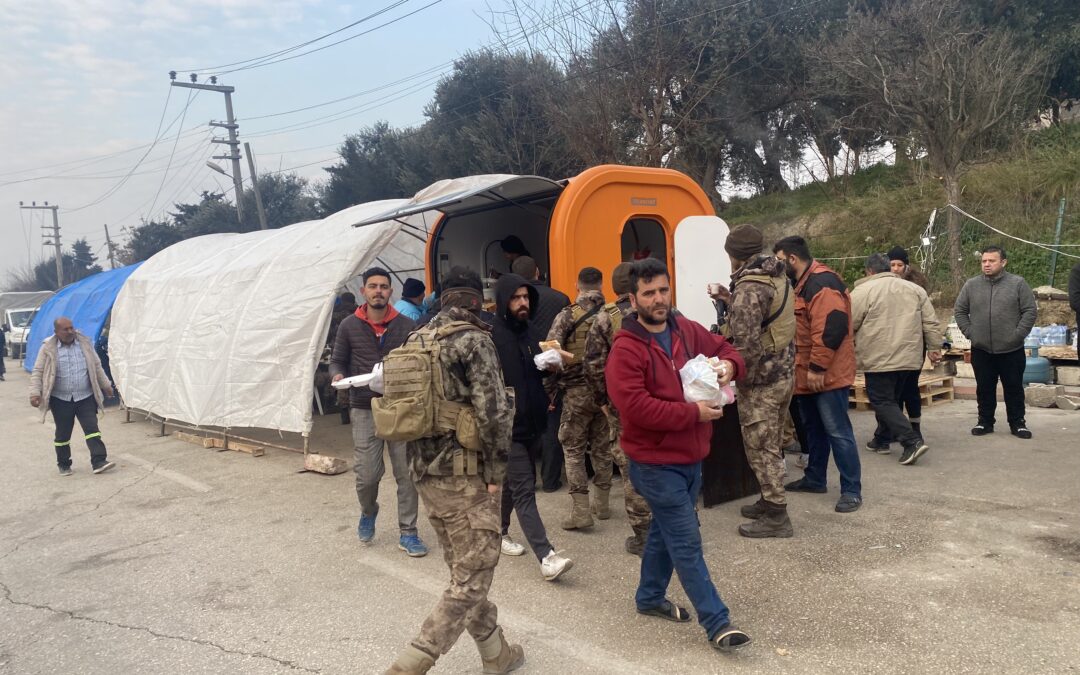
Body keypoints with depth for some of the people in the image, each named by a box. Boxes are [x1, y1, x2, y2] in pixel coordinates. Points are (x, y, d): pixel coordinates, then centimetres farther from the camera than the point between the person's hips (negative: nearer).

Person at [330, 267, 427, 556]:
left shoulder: (406, 325, 0)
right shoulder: (349, 326, 2)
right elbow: (337, 361, 8)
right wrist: (338, 376, -13)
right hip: (365, 410, 0)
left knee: (406, 473, 3)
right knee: (367, 474, 1)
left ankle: (408, 533, 18)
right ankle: (368, 512, 35)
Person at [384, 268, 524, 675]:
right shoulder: (474, 341, -12)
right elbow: (492, 413, -20)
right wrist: (495, 470, -9)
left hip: (426, 474, 8)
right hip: (466, 476, -8)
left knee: (464, 572, 18)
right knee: (472, 580, 1)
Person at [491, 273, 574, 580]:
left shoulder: (531, 333, 10)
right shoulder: (492, 337, -14)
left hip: (532, 422, 8)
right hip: (508, 426, -8)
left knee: (513, 483, 20)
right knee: (524, 490, -7)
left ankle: (500, 532, 38)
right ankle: (546, 556, -8)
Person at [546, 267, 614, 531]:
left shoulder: (568, 315, -7)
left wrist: (552, 384, 0)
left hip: (577, 390, -3)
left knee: (573, 449, 6)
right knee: (602, 447, 15)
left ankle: (581, 510, 1)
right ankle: (602, 503, 23)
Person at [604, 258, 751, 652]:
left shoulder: (687, 330, 2)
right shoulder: (625, 350, -20)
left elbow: (725, 350, 16)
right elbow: (635, 406, -28)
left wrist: (729, 365, -9)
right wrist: (693, 413, -25)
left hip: (691, 456, 8)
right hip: (656, 463, -8)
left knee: (666, 531, 21)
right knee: (687, 543, -2)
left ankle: (650, 597, 40)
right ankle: (717, 623, 8)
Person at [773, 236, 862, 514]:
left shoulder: (823, 283, -18)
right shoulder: (803, 283, 15)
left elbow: (831, 328, -26)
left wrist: (817, 368, -24)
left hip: (827, 374, -10)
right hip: (808, 373, 10)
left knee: (837, 432, -5)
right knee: (814, 428, 19)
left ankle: (852, 490, 1)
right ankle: (814, 478, 31)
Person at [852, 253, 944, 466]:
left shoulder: (863, 291, -7)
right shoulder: (914, 288, 11)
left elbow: (848, 325, -5)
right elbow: (931, 323, 9)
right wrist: (935, 348, 13)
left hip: (879, 359, -6)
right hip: (909, 358, 6)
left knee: (882, 402, -1)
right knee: (891, 400, 19)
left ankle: (912, 441, -13)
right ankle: (881, 440, 27)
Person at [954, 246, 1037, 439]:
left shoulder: (1018, 283, -4)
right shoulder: (971, 285, 3)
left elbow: (1030, 311, -4)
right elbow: (959, 311, 9)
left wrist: (1017, 335, -10)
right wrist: (969, 332, -1)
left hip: (1012, 350, -2)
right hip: (981, 350, 2)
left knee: (1014, 388, 8)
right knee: (984, 389, 10)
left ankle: (1017, 423, 20)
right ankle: (985, 422, 22)